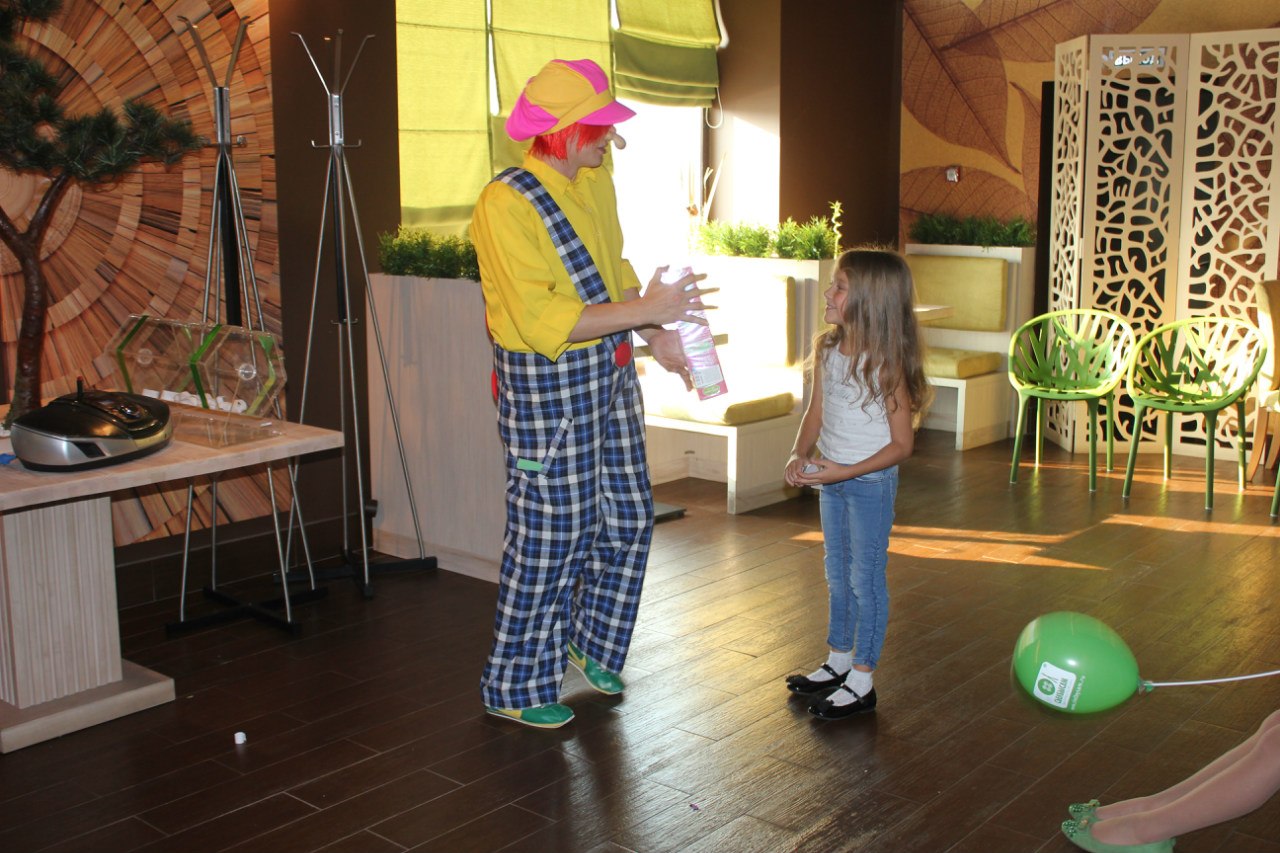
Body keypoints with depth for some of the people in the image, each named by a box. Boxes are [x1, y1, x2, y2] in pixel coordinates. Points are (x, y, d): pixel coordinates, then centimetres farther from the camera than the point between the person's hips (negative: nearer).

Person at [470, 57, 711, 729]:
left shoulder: (595, 182, 6)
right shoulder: (506, 204, -19)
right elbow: (541, 320, -25)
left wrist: (658, 339, 7)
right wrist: (644, 310, -25)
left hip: (610, 376, 8)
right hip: (547, 388, -8)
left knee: (626, 518, 15)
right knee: (548, 539, 1)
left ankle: (588, 641, 38)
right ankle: (515, 687, 19)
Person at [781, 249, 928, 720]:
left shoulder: (887, 363, -20)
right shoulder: (827, 348, 0)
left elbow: (901, 443, -17)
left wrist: (845, 471, -24)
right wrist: (800, 454, -6)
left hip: (871, 482, -7)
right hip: (831, 479, 7)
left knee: (866, 579, 3)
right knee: (837, 575, 19)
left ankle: (862, 682, 15)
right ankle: (839, 661, 35)